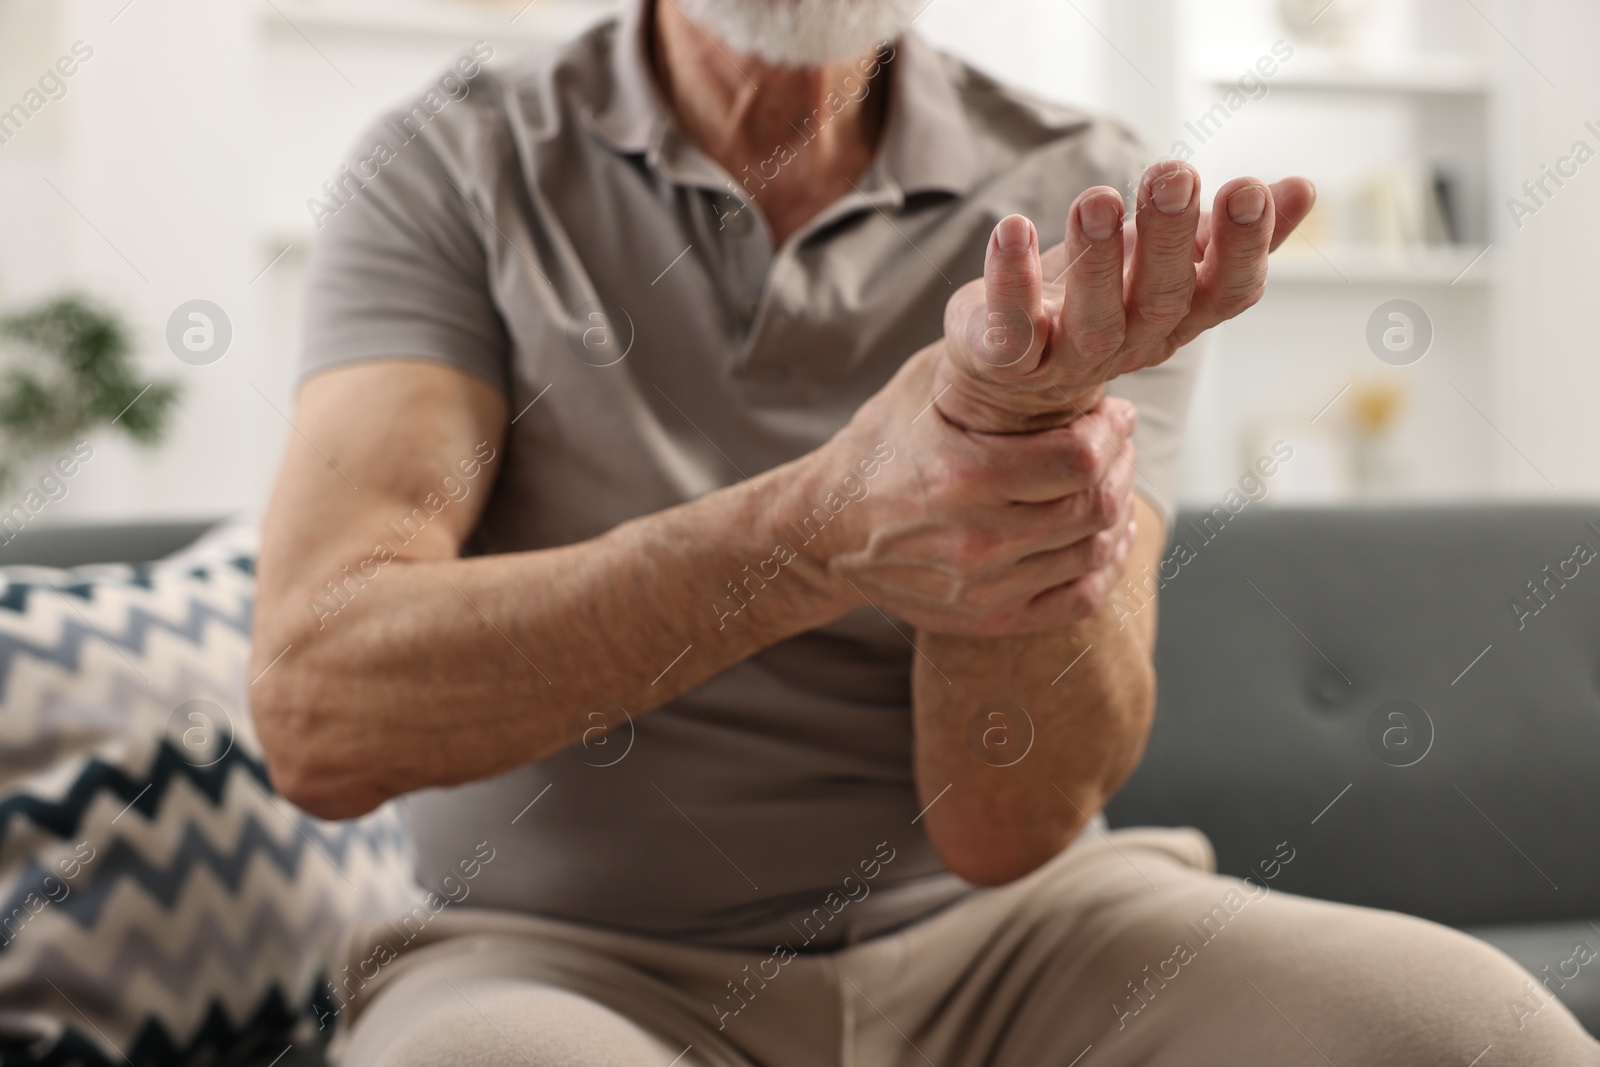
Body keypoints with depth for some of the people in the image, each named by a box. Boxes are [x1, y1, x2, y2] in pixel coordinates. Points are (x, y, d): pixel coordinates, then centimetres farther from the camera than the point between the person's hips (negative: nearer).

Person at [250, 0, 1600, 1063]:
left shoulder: (1076, 201, -2)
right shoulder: (452, 173, -3)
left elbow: (1006, 826, -9)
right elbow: (320, 710, -18)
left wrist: (1022, 424, -28)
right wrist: (822, 530, -29)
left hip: (1002, 938, 1)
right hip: (575, 955, 0)